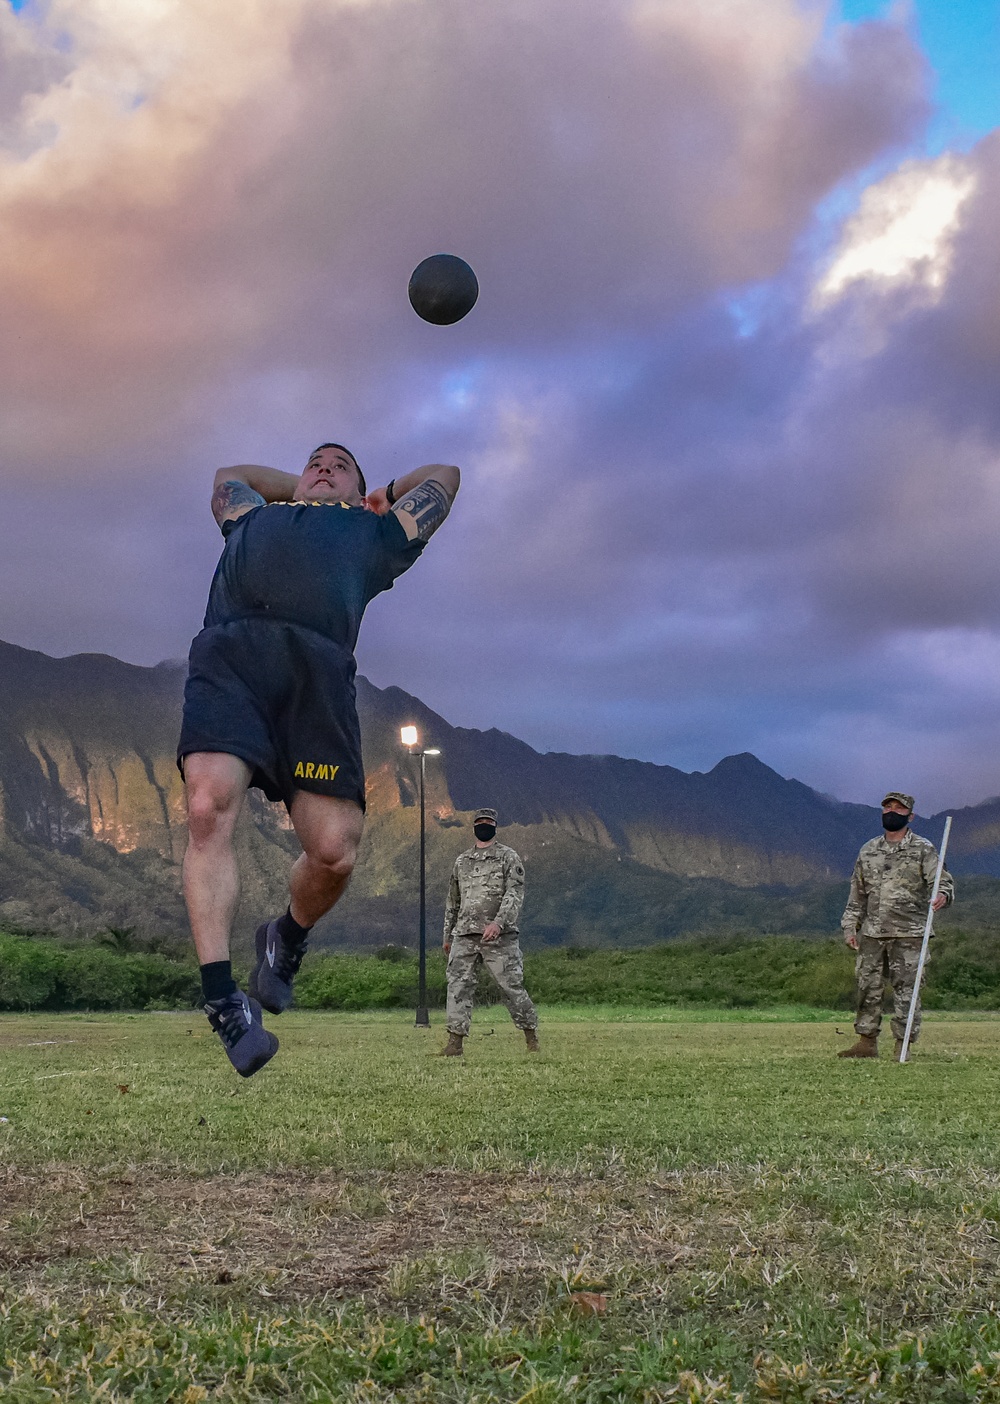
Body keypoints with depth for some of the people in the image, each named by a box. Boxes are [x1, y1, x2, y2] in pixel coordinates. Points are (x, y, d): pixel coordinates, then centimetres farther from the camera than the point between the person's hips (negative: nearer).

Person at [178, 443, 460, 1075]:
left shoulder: (375, 531, 37)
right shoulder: (254, 517, 41)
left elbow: (443, 475, 52)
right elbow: (230, 472, 63)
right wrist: (301, 489, 60)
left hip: (317, 663, -1)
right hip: (228, 653, 1)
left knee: (334, 851, -16)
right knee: (210, 810, -24)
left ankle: (288, 937, 17)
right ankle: (222, 999, -20)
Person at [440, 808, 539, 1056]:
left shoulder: (508, 857, 3)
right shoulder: (461, 861, 18)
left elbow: (515, 894, -10)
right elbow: (453, 901, 24)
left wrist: (498, 922, -25)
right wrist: (447, 935, 21)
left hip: (499, 935, -4)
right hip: (464, 936, 4)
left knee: (512, 986, -2)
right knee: (458, 986, -6)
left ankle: (531, 1037, 13)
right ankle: (455, 1041, -5)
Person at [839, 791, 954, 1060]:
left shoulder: (923, 849, 1)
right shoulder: (868, 851, 14)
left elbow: (942, 880, -6)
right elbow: (857, 893, 17)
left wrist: (943, 894, -30)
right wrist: (850, 927, 11)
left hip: (908, 935, -4)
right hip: (871, 934, 4)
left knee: (906, 990, -3)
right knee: (867, 987, 6)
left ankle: (903, 1045, 4)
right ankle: (867, 1042, 15)